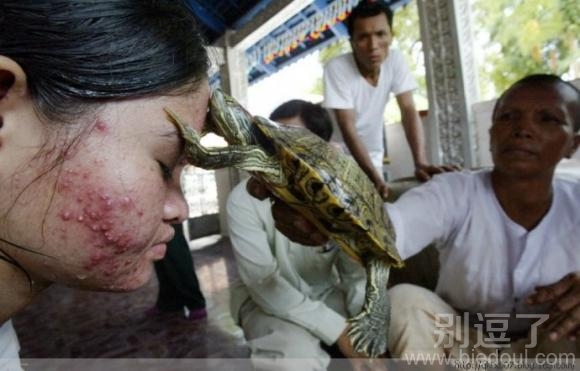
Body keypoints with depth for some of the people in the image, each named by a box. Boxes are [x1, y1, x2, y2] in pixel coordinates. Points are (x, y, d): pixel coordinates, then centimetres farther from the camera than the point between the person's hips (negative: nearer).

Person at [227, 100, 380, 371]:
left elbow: (356, 271, -4)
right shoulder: (244, 199, -19)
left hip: (328, 295, 4)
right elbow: (263, 283, -23)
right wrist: (338, 330, -27)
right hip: (267, 301, -3)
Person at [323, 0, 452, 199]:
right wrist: (375, 177, -35)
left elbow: (409, 110, -15)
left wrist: (421, 162, -30)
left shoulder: (395, 60, -10)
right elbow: (347, 126, -27)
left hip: (373, 155, 4)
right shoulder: (336, 68, -22)